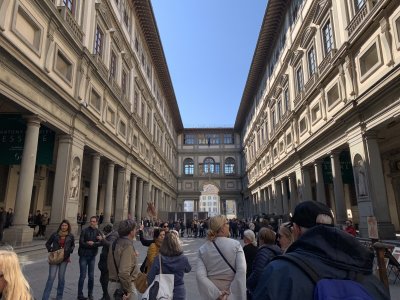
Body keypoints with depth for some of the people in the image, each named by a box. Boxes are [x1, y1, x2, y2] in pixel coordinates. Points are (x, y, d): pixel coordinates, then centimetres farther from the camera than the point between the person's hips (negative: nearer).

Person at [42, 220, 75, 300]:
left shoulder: (71, 236, 0)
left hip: (64, 258, 1)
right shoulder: (55, 234, -3)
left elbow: (73, 245, 14)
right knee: (51, 277, -5)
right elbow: (47, 243, 10)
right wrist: (50, 250, -6)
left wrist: (69, 250, -5)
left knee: (61, 277, 10)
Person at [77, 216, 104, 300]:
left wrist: (92, 243, -23)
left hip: (92, 256, 3)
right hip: (84, 256, -3)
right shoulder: (85, 231, -7)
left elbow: (101, 243, -8)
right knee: (82, 276, 1)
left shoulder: (98, 232, 2)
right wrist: (95, 244, -16)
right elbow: (81, 243, -15)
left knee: (91, 276, 9)